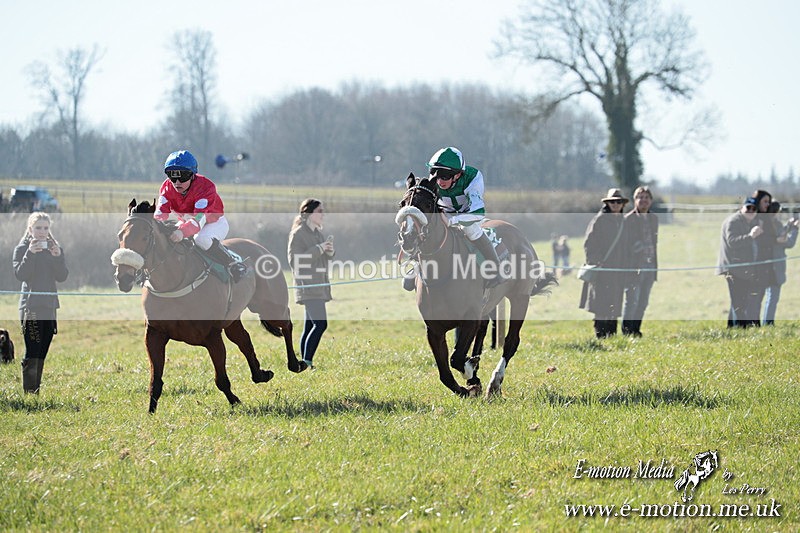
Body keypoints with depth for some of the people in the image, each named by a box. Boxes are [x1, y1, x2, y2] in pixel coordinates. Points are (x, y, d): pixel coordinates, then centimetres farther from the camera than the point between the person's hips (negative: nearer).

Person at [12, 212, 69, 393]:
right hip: (31, 306, -5)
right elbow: (20, 274, -14)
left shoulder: (55, 248, 12)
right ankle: (29, 392, -11)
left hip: (49, 305, 5)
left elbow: (62, 276, 1)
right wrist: (30, 254, -23)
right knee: (32, 353, -11)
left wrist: (58, 256, -13)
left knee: (42, 352, 8)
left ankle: (36, 391, 13)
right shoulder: (22, 249, 0)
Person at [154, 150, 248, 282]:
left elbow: (199, 218, -46)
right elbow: (161, 213, -24)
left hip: (214, 223, -6)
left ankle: (234, 264, -25)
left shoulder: (205, 187, -33)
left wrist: (182, 232, -65)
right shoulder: (167, 187, -16)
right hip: (185, 222, 6)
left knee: (201, 239, -39)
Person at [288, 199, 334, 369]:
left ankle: (305, 363, 10)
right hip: (308, 286, -9)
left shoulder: (318, 233, 17)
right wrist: (319, 249, -19)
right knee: (320, 324, -18)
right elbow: (294, 260, -16)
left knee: (309, 327, 8)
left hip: (319, 287, 9)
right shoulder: (298, 234, -9)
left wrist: (329, 251, 2)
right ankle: (306, 362, -15)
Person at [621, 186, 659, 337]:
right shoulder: (628, 219, -6)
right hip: (634, 266, -6)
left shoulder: (653, 219, 14)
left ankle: (636, 329, 16)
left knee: (643, 302, 9)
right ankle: (626, 330, 0)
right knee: (631, 300, -6)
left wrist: (655, 265, 14)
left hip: (649, 266, 6)